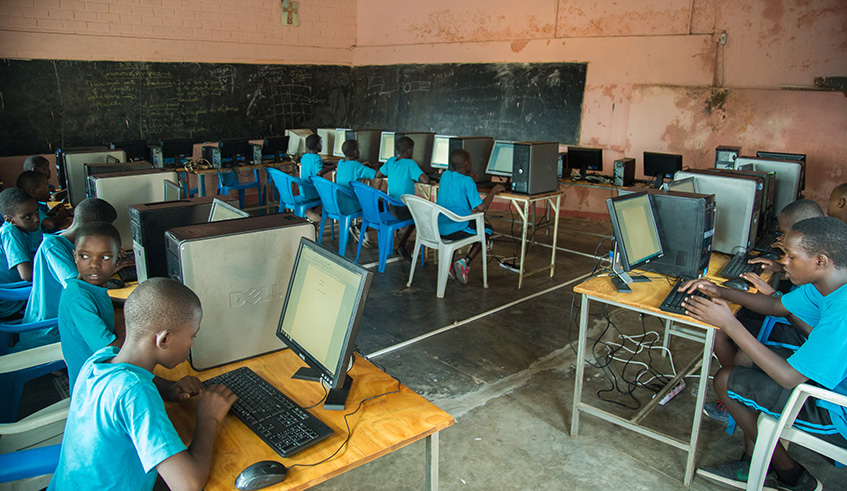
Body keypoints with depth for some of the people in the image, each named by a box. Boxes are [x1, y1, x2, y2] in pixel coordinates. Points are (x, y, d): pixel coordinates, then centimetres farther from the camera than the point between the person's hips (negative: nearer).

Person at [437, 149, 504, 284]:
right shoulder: (467, 181, -13)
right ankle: (465, 262, 1)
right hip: (455, 230, -7)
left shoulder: (445, 175, 7)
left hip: (438, 228, 7)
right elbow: (481, 207, -17)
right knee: (486, 230, 17)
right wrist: (494, 190, -4)